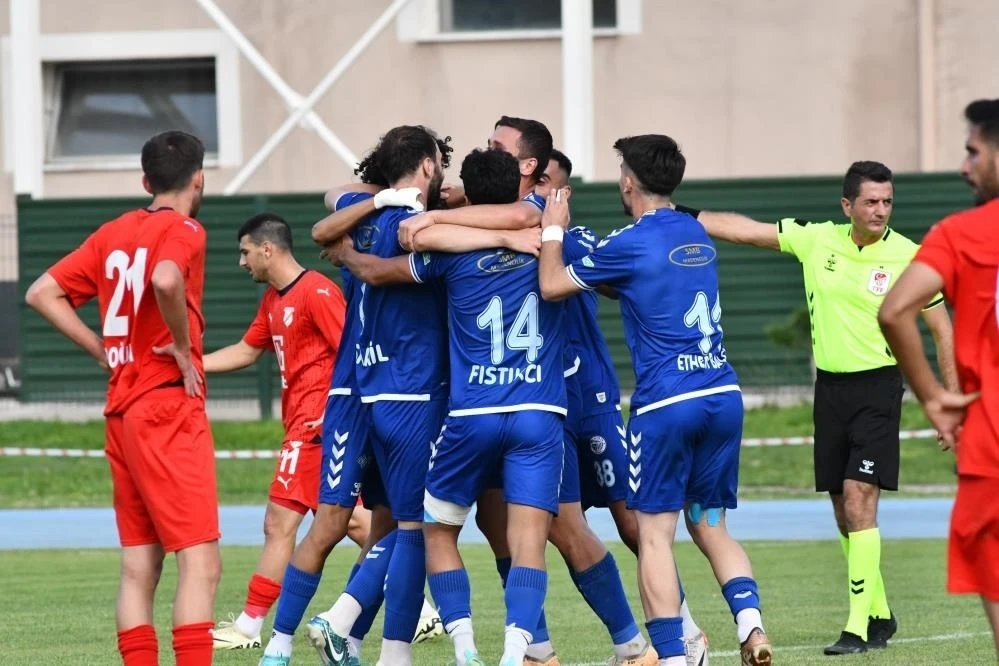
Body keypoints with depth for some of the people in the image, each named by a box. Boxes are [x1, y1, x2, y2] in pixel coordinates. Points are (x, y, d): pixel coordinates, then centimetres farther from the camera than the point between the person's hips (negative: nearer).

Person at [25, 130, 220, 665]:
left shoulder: (113, 232, 13)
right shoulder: (183, 230, -7)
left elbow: (41, 293, 14)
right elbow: (165, 280, -30)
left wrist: (104, 350, 12)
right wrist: (184, 346, -15)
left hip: (121, 411, 8)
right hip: (169, 406, -8)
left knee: (139, 568, 9)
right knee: (201, 562, -10)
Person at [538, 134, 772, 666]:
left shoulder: (632, 243, -8)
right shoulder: (695, 234, 14)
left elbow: (551, 285, 1)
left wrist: (553, 229, 17)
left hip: (665, 403, -6)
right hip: (723, 396, 6)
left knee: (654, 533, 0)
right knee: (710, 526, 14)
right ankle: (750, 623, -7)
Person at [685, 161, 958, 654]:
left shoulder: (908, 257, -8)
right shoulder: (816, 240, 2)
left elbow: (941, 327, 0)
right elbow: (744, 229, 7)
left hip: (876, 387, -5)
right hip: (829, 387, 5)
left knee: (859, 501, -15)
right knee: (844, 512, 9)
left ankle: (859, 626, -15)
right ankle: (880, 616, 23)